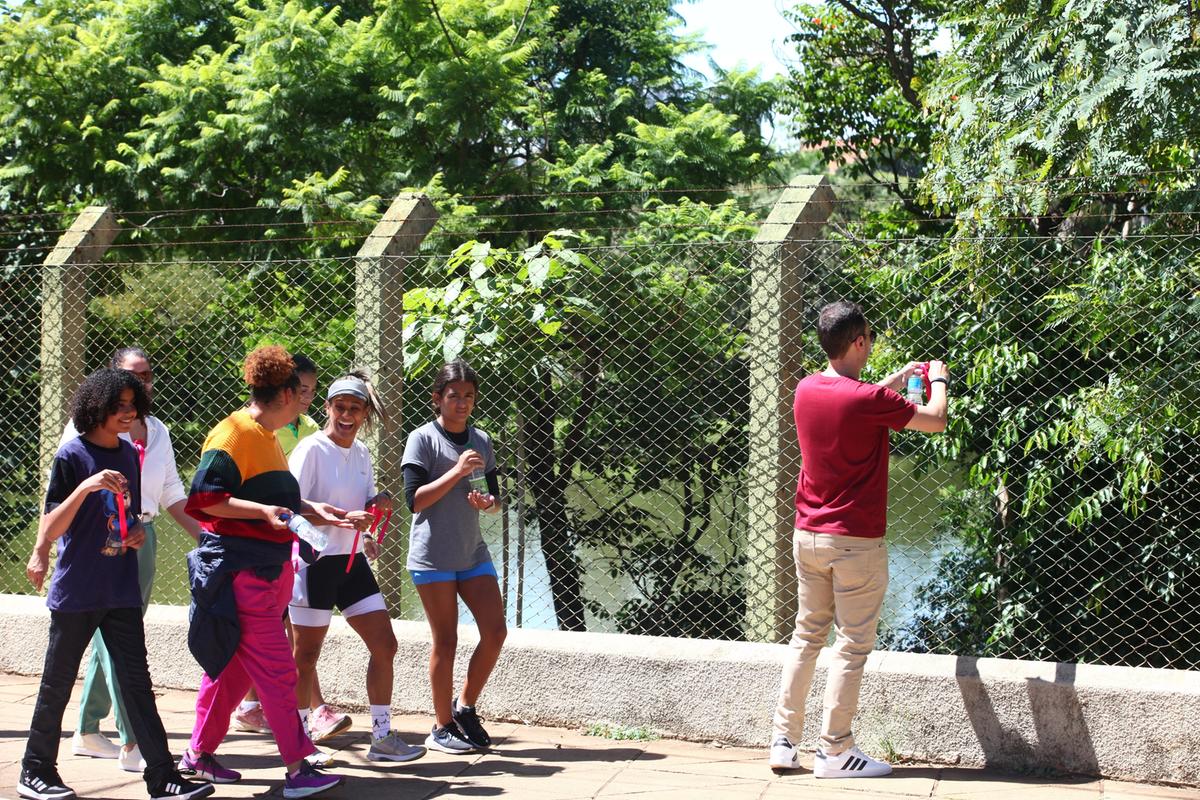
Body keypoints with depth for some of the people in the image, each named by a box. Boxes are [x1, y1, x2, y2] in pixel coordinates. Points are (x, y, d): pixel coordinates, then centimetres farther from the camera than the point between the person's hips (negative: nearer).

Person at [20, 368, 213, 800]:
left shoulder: (128, 454, 9)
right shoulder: (71, 456, -10)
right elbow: (50, 529, -15)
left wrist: (136, 532, 1)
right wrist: (85, 487, -28)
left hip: (121, 591, 5)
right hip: (76, 592, -5)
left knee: (136, 683, 2)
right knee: (57, 684, 6)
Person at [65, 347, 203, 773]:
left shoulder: (158, 432, 16)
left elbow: (173, 496, 19)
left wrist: (207, 540, 11)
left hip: (143, 538, 7)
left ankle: (87, 731, 22)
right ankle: (132, 745, -16)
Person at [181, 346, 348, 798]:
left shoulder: (266, 437, 17)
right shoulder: (233, 434, -14)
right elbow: (205, 498, -20)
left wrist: (312, 511, 18)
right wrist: (264, 512, -27)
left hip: (269, 569, 10)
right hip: (238, 570, -10)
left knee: (235, 666, 14)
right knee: (276, 669, -9)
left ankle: (199, 754, 24)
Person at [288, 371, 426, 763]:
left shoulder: (361, 453, 10)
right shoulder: (311, 449, -12)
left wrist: (376, 507, -4)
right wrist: (345, 517, -26)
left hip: (351, 561, 7)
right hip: (315, 562, -7)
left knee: (384, 645, 4)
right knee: (306, 656, 1)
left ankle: (382, 737, 12)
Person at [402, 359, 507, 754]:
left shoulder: (481, 441, 11)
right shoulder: (423, 439, -6)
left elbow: (496, 499, 16)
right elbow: (415, 499, -14)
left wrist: (488, 502, -8)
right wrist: (457, 472, -22)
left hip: (472, 552, 6)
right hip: (433, 555, -5)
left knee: (495, 632, -3)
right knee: (445, 641, -2)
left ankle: (465, 707, 16)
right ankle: (442, 728, 9)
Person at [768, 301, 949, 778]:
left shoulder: (806, 391, 2)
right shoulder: (869, 401, -19)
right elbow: (936, 421, -6)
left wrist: (896, 380, 29)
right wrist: (938, 380, 12)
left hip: (807, 535, 7)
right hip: (856, 541, -7)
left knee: (807, 636, 16)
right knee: (852, 645, 2)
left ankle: (783, 742, 14)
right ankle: (834, 751, 4)